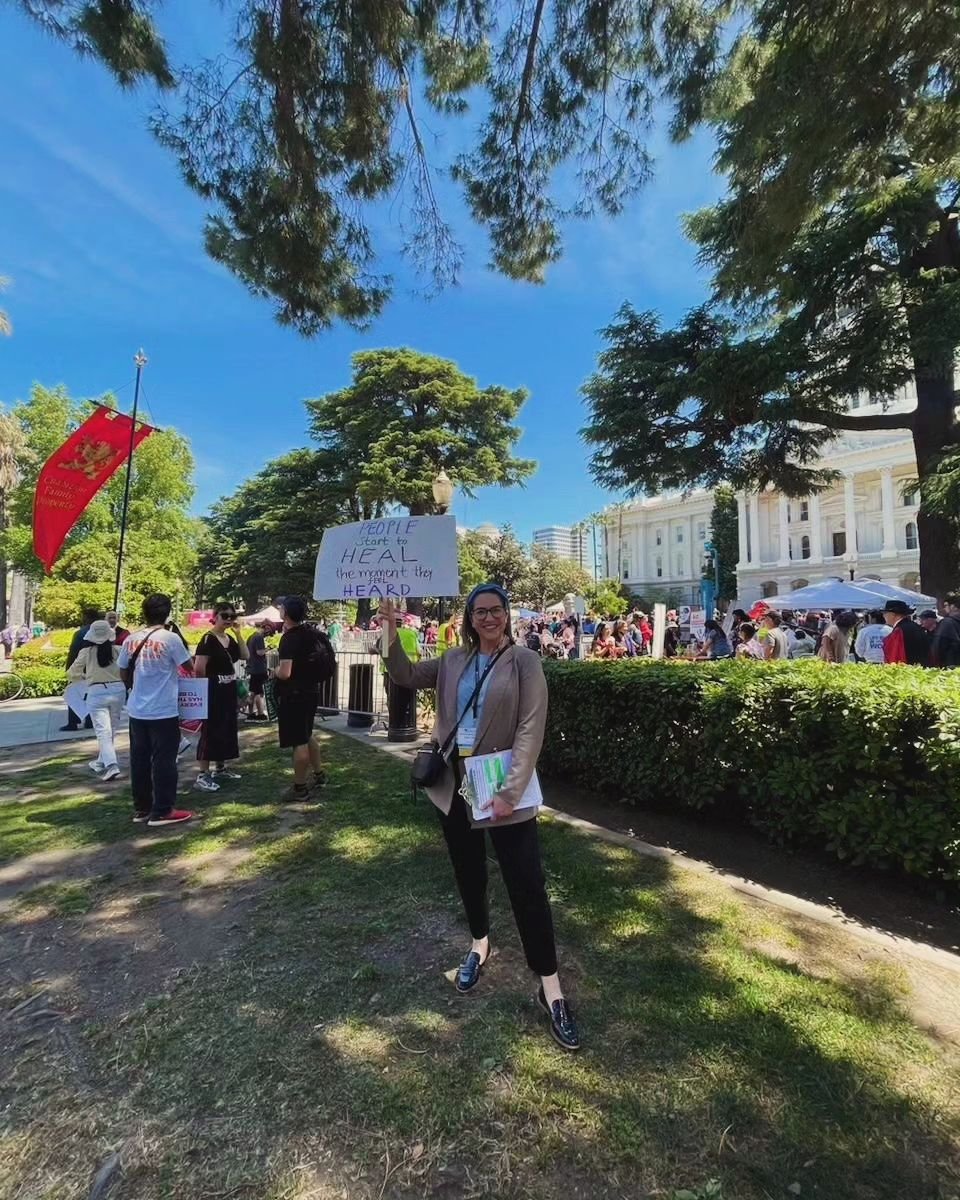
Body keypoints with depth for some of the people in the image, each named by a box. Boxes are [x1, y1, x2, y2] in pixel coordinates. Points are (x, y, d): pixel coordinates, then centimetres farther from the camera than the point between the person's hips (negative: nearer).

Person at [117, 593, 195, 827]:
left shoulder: (131, 640, 3)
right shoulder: (170, 638, -13)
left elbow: (124, 675, 11)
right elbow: (189, 668, -5)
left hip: (137, 710, 6)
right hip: (163, 711, -6)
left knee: (139, 760, 13)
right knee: (164, 761, 2)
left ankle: (141, 808, 22)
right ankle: (162, 811, 7)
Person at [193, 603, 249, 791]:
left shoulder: (230, 639, 11)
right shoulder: (208, 639, -14)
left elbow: (246, 656, 5)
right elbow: (199, 669, -19)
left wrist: (238, 634, -1)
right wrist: (206, 685, -8)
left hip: (228, 691, 9)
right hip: (213, 691, -9)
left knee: (227, 729, 15)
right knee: (210, 731, -7)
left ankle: (221, 768, 27)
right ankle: (202, 775, -2)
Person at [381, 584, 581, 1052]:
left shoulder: (524, 661, -8)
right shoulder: (453, 661, 6)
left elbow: (530, 729, -14)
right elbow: (406, 675, 4)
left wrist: (511, 791, -20)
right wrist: (391, 628, -9)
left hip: (502, 787, -4)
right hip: (455, 785, 5)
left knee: (527, 885, -1)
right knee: (468, 873, 20)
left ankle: (550, 988, 14)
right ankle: (479, 943, 45)